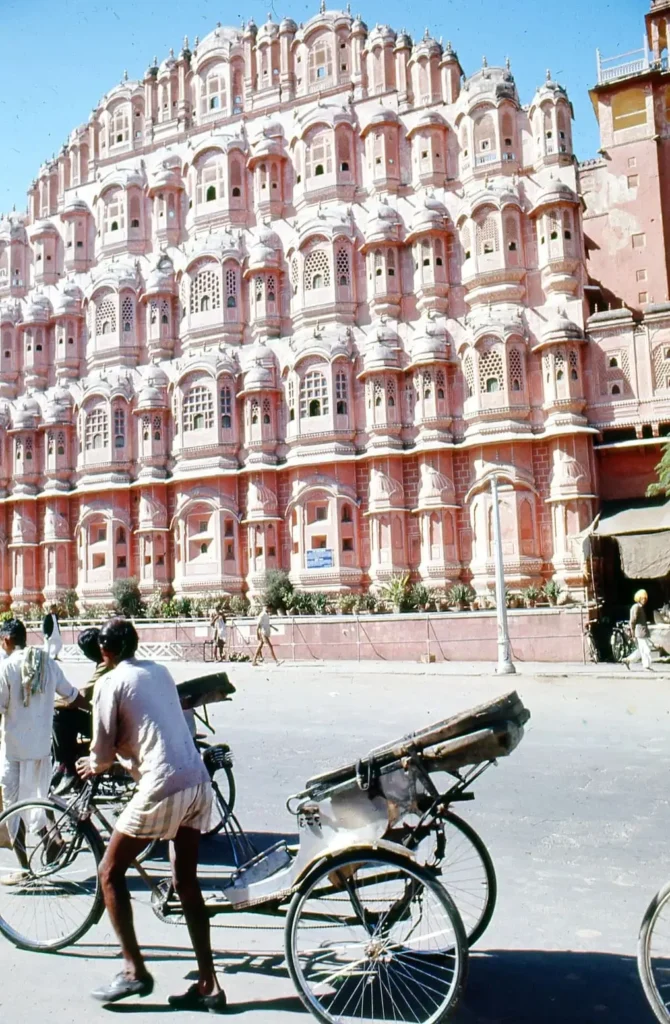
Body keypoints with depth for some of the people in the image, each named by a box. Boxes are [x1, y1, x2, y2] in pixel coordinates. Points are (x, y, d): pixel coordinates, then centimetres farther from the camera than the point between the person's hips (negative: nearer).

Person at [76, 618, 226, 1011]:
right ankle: (209, 985, 19)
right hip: (198, 783, 7)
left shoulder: (110, 683, -2)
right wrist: (115, 756, 37)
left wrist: (93, 765, 22)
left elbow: (104, 752, -1)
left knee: (111, 872, 13)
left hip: (163, 787, -7)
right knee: (187, 882, 16)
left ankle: (135, 970, 15)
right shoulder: (160, 672, 17)